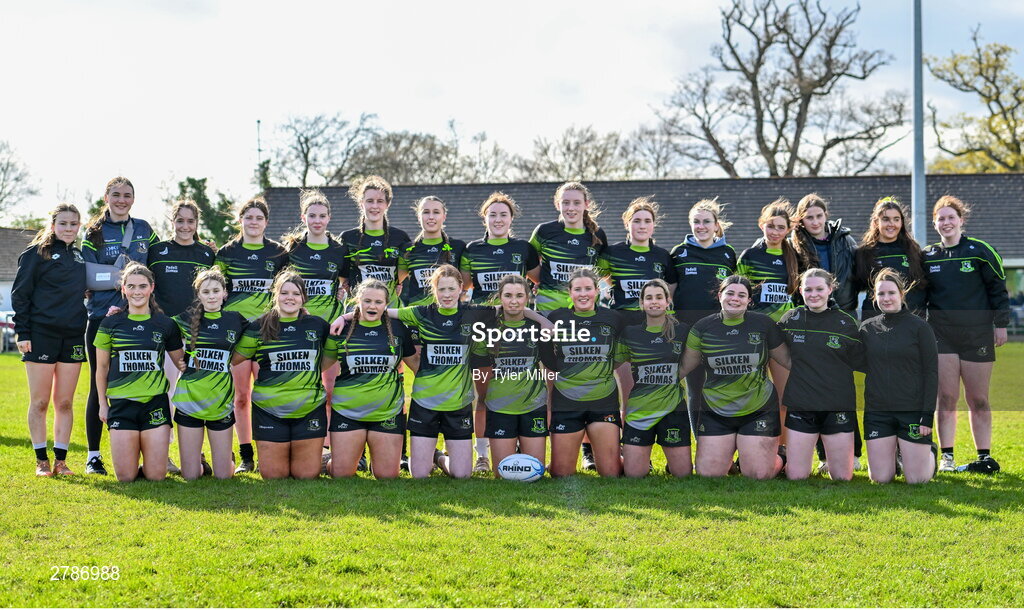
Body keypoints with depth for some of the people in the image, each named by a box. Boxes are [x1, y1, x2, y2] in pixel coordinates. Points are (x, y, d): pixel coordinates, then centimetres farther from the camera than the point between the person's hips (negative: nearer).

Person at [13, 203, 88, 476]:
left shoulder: (80, 256, 14)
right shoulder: (36, 253, -2)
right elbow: (20, 293, -4)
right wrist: (22, 332, -10)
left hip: (72, 338, 5)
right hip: (41, 335, -4)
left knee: (65, 402, 5)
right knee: (40, 402, 1)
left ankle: (60, 460, 10)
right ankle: (41, 460, 8)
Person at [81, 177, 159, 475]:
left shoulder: (144, 229, 11)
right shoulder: (94, 233, 3)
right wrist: (108, 306, -15)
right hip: (101, 318, -2)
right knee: (99, 385, 2)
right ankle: (93, 456, 9)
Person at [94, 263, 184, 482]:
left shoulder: (165, 324, 6)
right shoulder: (111, 323, 4)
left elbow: (181, 361, 19)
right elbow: (101, 367, 11)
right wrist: (103, 403, 9)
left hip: (156, 403, 0)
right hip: (121, 404, 0)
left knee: (156, 476, -5)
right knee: (125, 477, -4)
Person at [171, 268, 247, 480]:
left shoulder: (236, 320, 3)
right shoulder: (187, 319, 0)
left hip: (220, 404, 1)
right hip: (189, 400, 0)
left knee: (223, 475, 4)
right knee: (190, 475, 2)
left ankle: (228, 458, 38)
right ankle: (199, 461, 36)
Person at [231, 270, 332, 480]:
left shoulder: (317, 325, 5)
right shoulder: (260, 327, 2)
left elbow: (329, 358, 18)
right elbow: (233, 358, 5)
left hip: (310, 410, 1)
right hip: (269, 410, -1)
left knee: (307, 475, 2)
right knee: (273, 475, 2)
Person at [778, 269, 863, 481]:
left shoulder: (846, 323, 0)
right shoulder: (790, 319, 3)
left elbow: (858, 362, 4)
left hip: (838, 408, 0)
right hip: (800, 406, 1)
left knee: (842, 478, 4)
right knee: (796, 476, 0)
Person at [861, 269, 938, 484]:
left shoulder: (919, 327, -3)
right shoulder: (867, 328, 6)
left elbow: (931, 373, -4)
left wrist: (928, 415, -10)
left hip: (912, 412, -3)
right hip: (877, 412, 3)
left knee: (917, 479, -1)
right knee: (881, 478, -1)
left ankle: (929, 451, 31)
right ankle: (893, 453, 32)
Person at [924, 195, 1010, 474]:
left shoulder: (980, 251, 0)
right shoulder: (927, 257, 9)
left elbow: (998, 288, 3)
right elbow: (920, 294, 16)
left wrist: (1000, 323, -1)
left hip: (978, 335, -2)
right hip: (941, 335, 2)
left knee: (978, 400, 2)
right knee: (946, 398, -2)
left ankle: (985, 457, 9)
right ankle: (947, 457, 4)